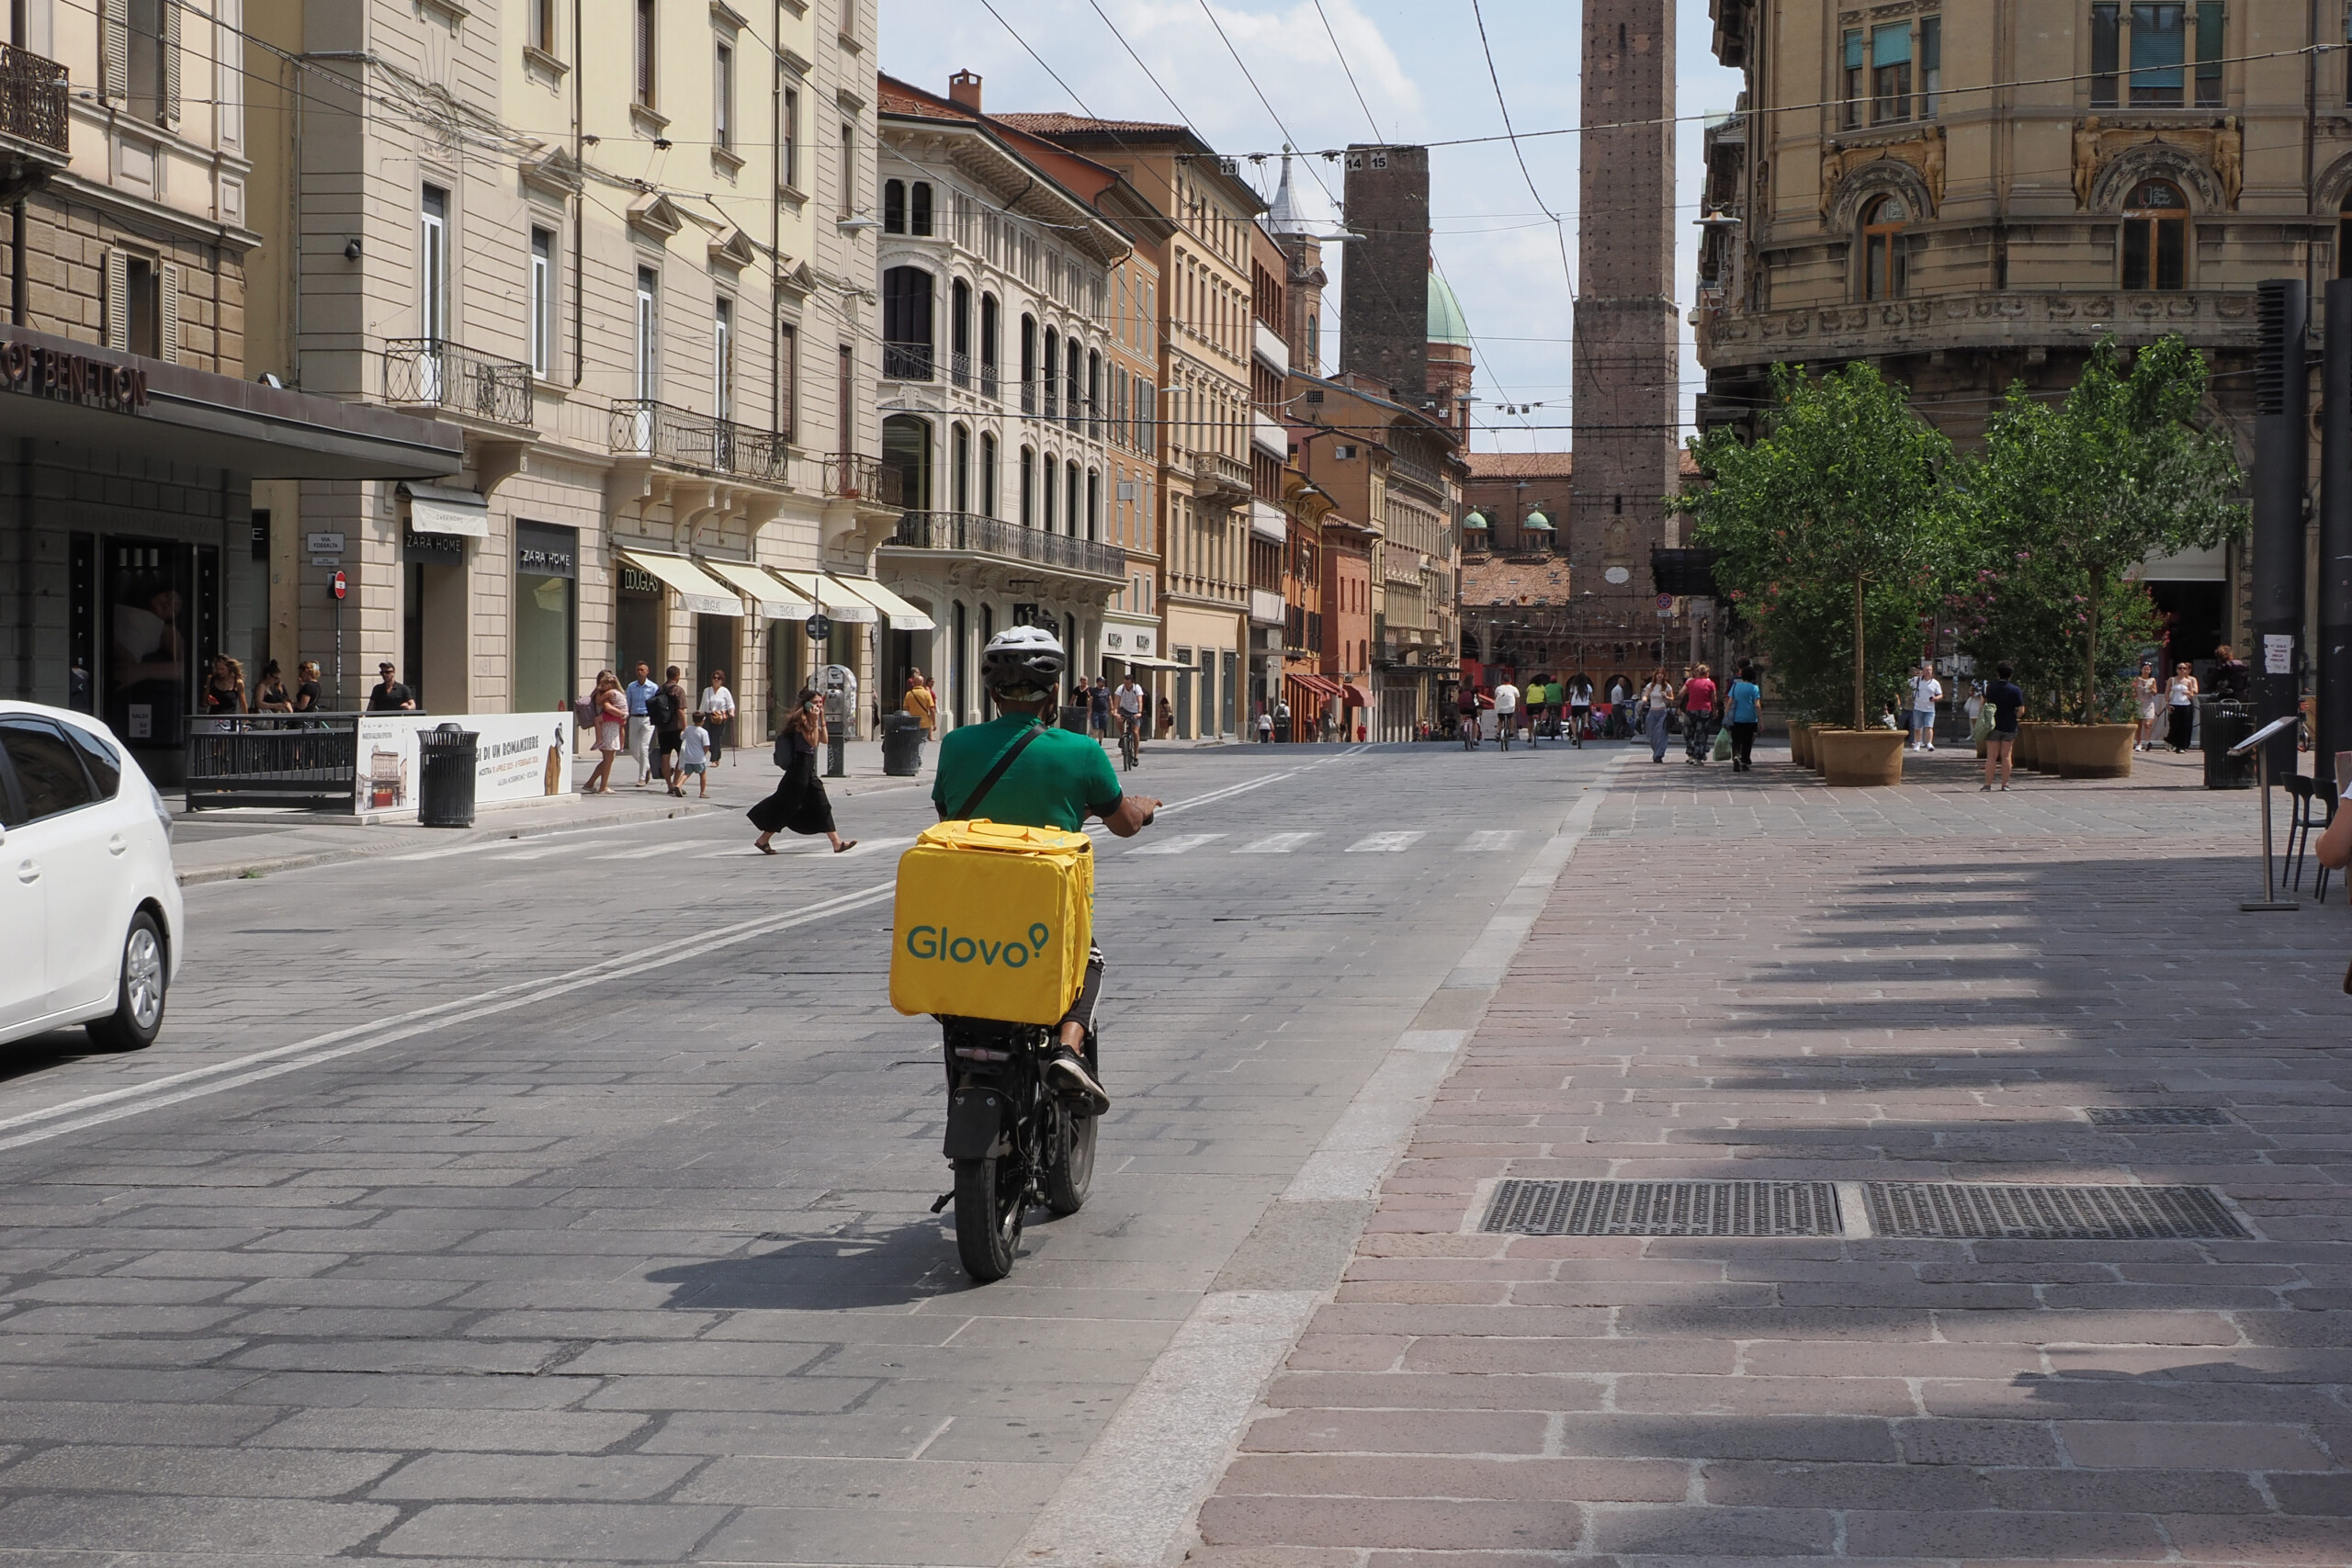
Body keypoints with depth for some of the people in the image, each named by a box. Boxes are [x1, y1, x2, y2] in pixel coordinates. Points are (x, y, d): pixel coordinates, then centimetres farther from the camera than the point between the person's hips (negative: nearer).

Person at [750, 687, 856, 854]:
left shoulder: (811, 720, 15)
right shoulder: (801, 719, -13)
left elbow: (824, 740, 9)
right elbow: (813, 741, -19)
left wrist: (822, 718, 7)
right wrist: (815, 721, -21)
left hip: (809, 769, 9)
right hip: (800, 766, -9)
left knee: (821, 805, 7)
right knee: (787, 805, -3)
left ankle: (836, 842, 8)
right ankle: (763, 839, 6)